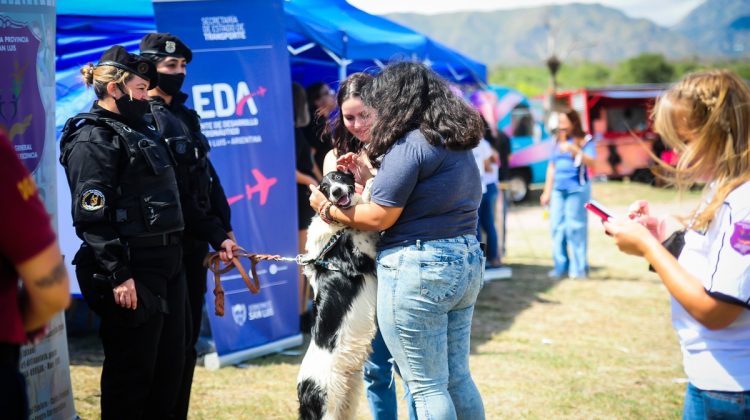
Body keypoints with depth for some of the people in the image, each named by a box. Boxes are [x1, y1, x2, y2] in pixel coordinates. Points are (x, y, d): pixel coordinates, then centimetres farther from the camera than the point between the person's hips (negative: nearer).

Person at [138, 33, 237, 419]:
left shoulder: (185, 116, 16)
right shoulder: (146, 119, -12)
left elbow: (207, 178, 17)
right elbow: (173, 192, -17)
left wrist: (224, 228, 8)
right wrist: (215, 235, -14)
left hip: (194, 244, 9)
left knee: (187, 339, 12)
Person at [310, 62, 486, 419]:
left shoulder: (411, 144, -14)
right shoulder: (459, 142, 13)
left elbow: (379, 217, -13)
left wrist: (327, 208, 2)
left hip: (418, 270, -9)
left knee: (426, 386, -1)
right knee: (457, 378, 16)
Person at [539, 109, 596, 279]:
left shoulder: (584, 140, 0)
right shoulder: (558, 142, 17)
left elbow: (591, 162, -13)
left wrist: (574, 149, -24)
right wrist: (547, 191, 18)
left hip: (577, 189, -6)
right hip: (558, 189, 6)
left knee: (576, 227, -7)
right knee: (557, 227, 2)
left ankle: (579, 268, -4)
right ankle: (561, 266, 6)